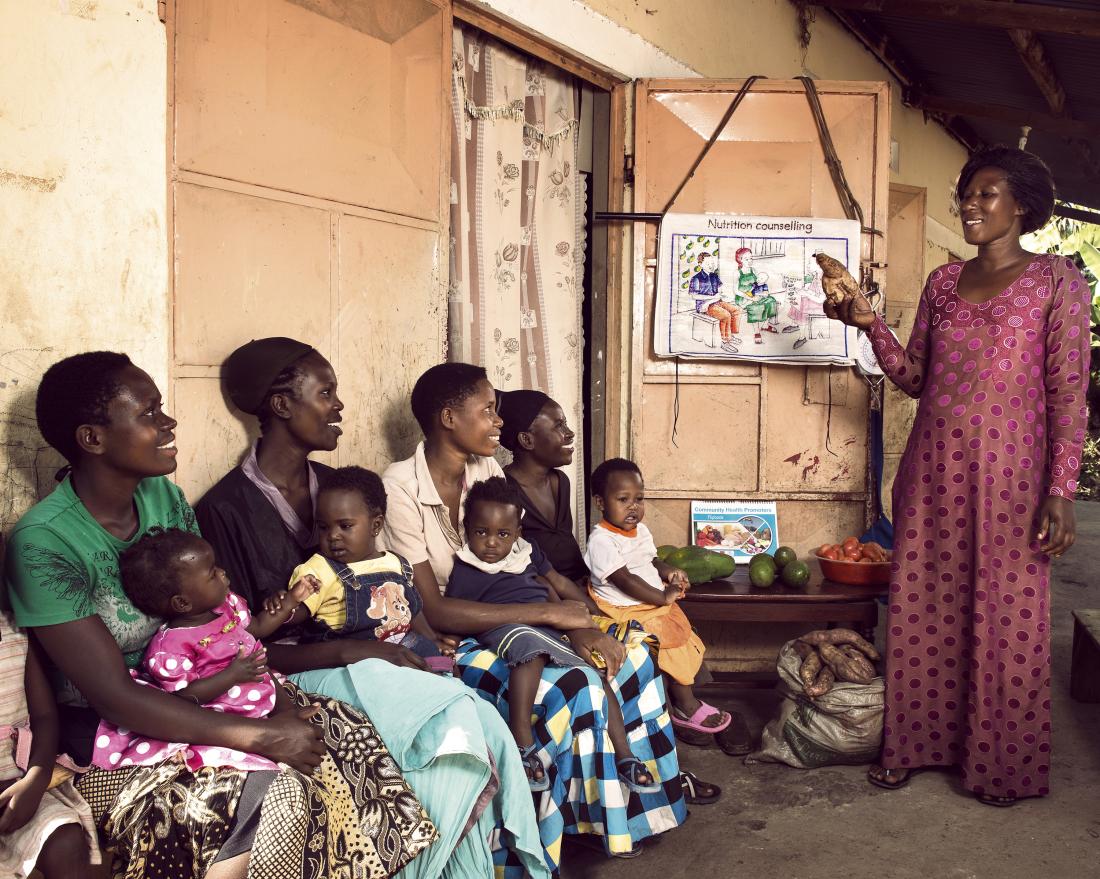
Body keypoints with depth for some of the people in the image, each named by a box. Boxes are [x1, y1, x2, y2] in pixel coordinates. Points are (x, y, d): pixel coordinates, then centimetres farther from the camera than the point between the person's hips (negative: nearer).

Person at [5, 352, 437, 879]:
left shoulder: (163, 496, 2)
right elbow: (115, 697, -23)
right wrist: (259, 736, -28)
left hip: (195, 693, 7)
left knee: (349, 734, -12)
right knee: (276, 793, -28)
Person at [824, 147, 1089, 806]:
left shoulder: (1057, 280, -2)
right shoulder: (944, 282, 11)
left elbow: (1069, 392, -7)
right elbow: (914, 379, 9)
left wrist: (1061, 490, -13)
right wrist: (872, 325, -6)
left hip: (1010, 472, -4)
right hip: (934, 470, 4)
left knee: (1006, 618, 6)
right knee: (923, 610, 10)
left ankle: (1001, 763, 23)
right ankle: (916, 744, 26)